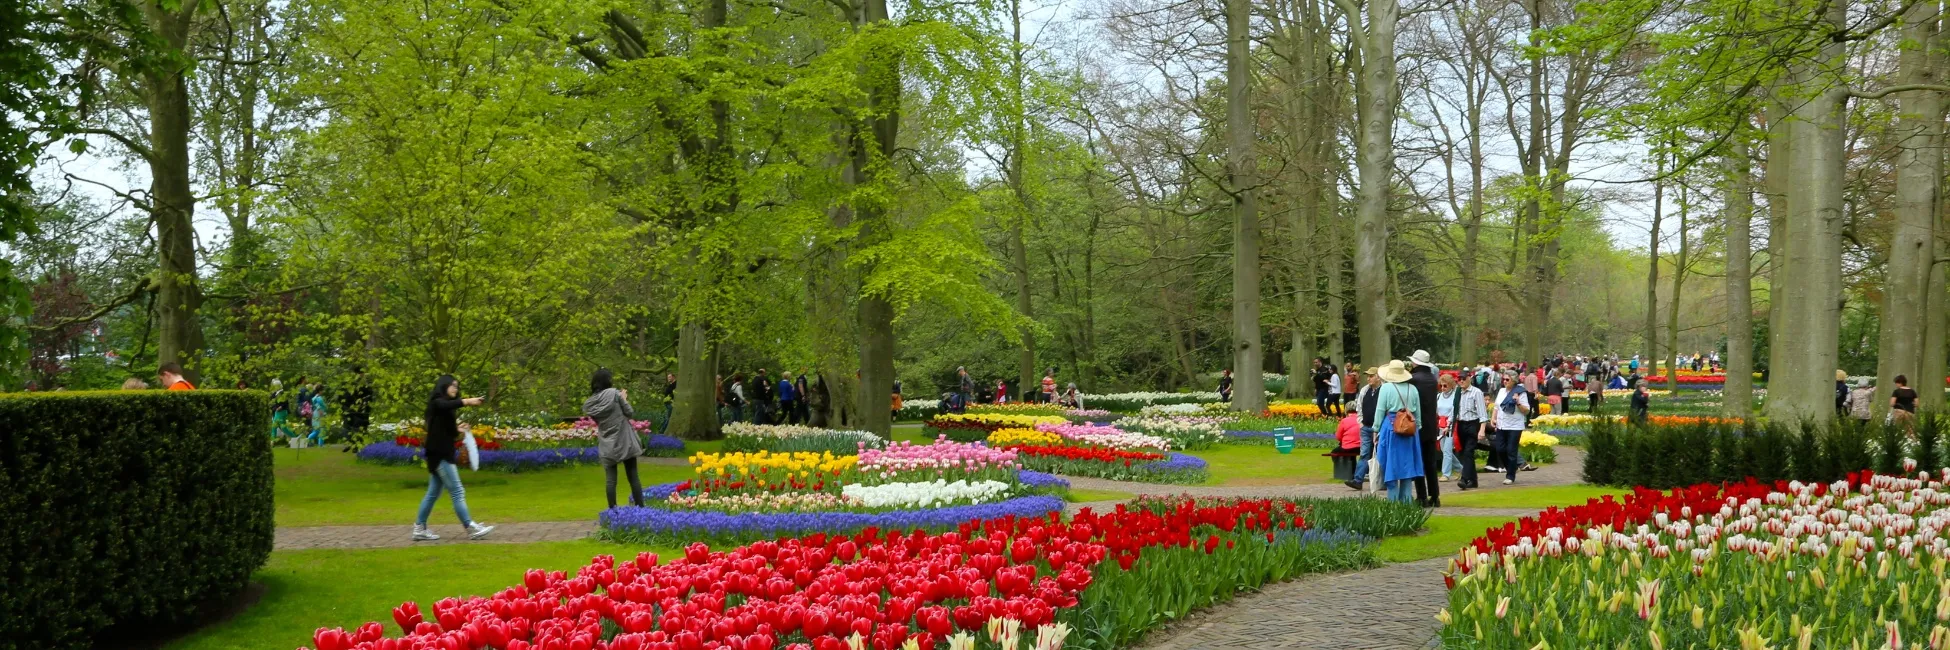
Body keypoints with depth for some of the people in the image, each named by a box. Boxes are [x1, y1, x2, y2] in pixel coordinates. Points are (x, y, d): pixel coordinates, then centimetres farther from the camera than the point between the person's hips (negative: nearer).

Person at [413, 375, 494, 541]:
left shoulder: (445, 406, 20)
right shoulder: (436, 402, -8)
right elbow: (447, 406, -34)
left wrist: (458, 430, -2)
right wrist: (467, 401, -44)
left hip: (443, 454, 9)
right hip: (439, 454, -9)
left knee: (433, 493, 11)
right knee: (457, 492, -9)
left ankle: (419, 528, 15)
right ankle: (471, 529, -9)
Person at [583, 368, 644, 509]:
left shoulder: (589, 403, 1)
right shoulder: (615, 393, -11)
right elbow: (630, 413, -8)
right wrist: (624, 399, 9)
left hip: (607, 445, 3)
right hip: (625, 442, -3)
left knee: (610, 479, 5)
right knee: (633, 477, 5)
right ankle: (640, 507, 6)